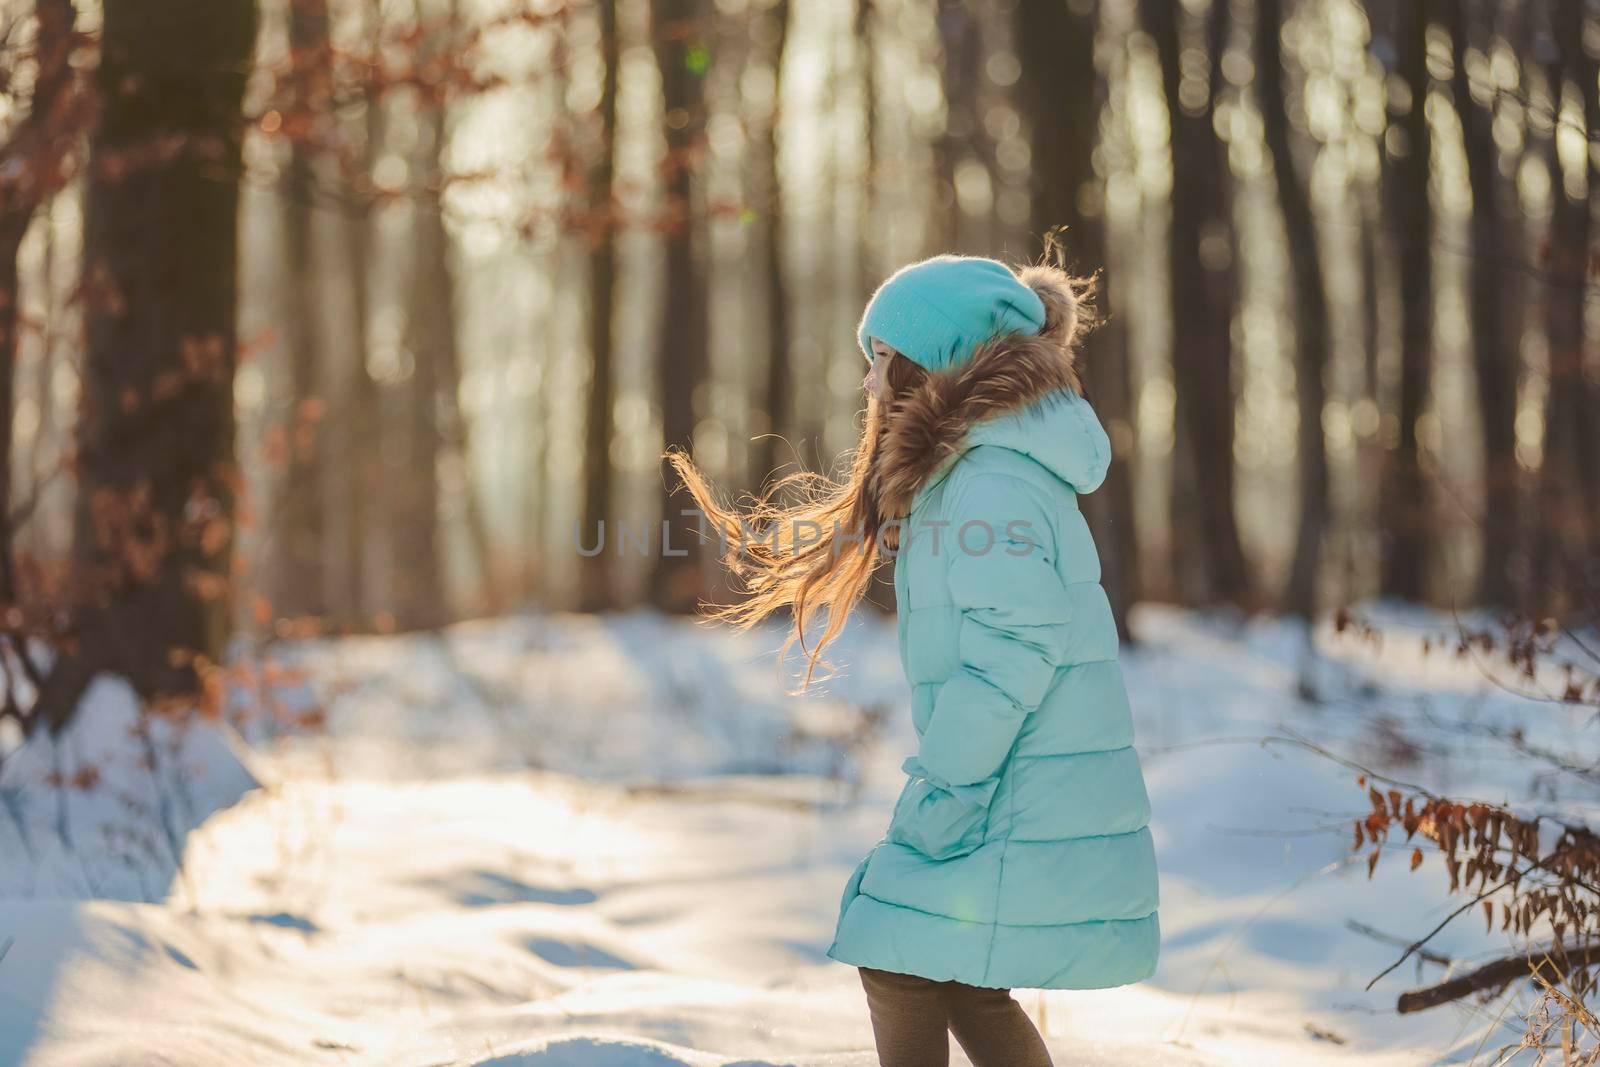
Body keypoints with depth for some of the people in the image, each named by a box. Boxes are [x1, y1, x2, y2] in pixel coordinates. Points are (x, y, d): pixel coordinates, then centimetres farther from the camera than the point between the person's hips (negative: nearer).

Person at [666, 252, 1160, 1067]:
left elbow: (1014, 649, -23)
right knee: (967, 989, 15)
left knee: (903, 971, -5)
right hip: (1043, 807, 10)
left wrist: (941, 787, -20)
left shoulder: (993, 484, -17)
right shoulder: (971, 470, 16)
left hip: (1015, 809, -10)